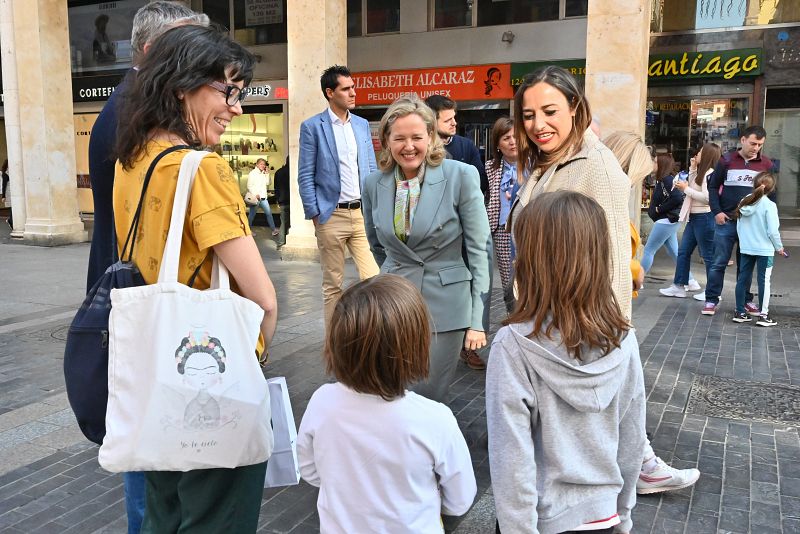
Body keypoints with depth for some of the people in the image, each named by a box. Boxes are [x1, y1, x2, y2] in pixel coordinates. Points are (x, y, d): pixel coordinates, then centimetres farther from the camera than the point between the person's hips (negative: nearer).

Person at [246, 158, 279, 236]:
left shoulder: (263, 173, 14)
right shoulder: (252, 173, -5)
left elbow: (267, 183, 7)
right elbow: (249, 186, -9)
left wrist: (267, 174, 1)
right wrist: (255, 194, -19)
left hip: (263, 197, 6)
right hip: (255, 198, -6)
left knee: (269, 213, 2)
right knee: (252, 215, 3)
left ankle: (273, 229, 4)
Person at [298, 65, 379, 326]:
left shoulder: (362, 125, 11)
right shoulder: (312, 126, -2)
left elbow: (371, 169, 15)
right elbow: (305, 176, -4)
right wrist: (314, 214, -8)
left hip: (364, 213, 4)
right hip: (332, 216, -4)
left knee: (374, 278, -2)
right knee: (333, 284, 7)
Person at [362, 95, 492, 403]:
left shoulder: (460, 176, -10)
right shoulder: (374, 184, 1)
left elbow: (479, 249, -9)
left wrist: (478, 321, -10)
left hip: (445, 305, -3)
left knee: (429, 400, 4)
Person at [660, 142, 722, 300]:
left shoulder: (710, 174, -15)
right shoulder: (701, 172, 14)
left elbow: (707, 197, -24)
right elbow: (693, 188, 17)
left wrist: (686, 189, -17)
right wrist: (692, 169, 12)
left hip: (704, 218, -10)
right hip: (693, 217, 10)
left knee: (708, 255, -1)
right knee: (683, 252, 12)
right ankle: (679, 286, 17)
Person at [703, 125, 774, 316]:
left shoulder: (766, 164, 3)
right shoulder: (727, 160, -1)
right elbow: (713, 186, 5)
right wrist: (717, 212, -5)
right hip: (726, 220, -1)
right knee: (719, 263, 1)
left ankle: (746, 300, 21)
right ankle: (711, 300, 8)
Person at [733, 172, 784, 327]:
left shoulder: (744, 203, 1)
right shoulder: (769, 205, -14)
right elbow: (772, 231, -13)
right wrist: (779, 247, 1)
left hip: (745, 249, 5)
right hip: (764, 250, -5)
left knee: (743, 279, 10)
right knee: (764, 281, 2)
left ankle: (740, 312, 16)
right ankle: (763, 315, 5)